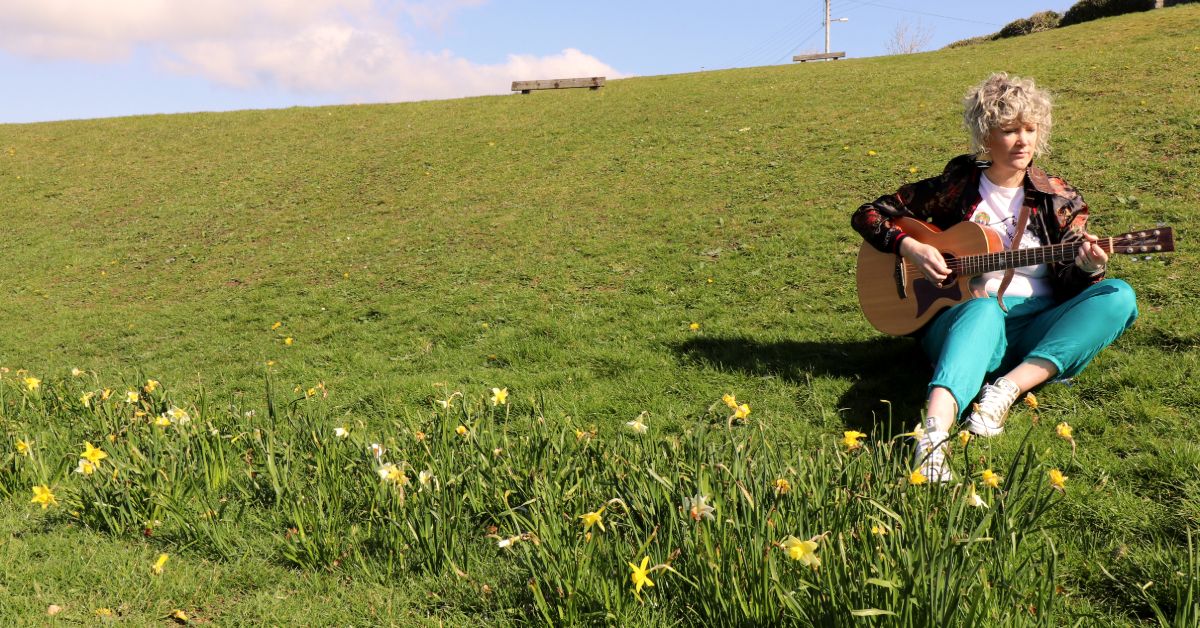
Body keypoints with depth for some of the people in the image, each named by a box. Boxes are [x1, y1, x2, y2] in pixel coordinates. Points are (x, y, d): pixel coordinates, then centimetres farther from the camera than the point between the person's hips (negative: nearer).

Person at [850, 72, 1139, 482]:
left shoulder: (1058, 200, 9)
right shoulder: (955, 186, 5)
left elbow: (1070, 284, 3)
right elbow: (867, 215, 7)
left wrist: (1088, 268, -20)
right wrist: (909, 247, -11)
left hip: (1037, 331, 3)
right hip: (961, 320, -3)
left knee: (1117, 295, -22)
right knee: (985, 309, -39)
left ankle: (1010, 386, -35)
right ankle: (933, 436, -65)